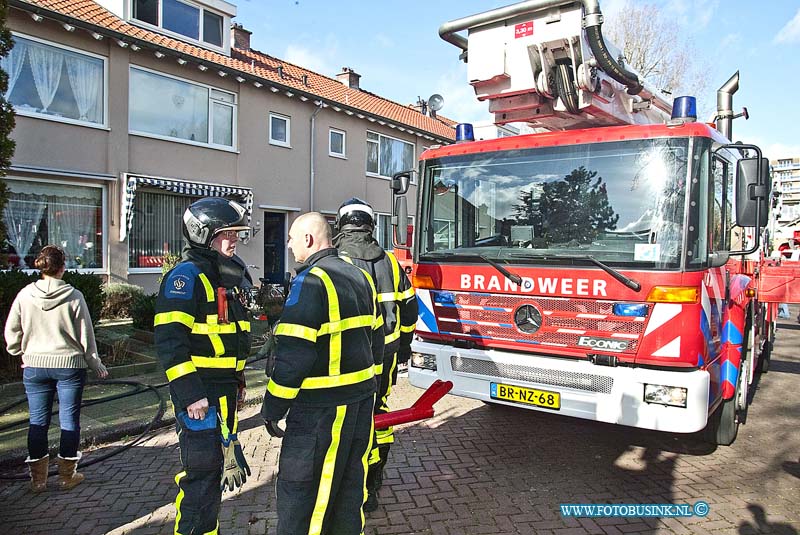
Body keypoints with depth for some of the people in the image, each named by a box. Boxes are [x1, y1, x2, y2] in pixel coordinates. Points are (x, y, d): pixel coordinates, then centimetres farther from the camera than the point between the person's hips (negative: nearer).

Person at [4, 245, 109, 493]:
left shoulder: (25, 295, -3)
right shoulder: (73, 296, -11)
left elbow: (11, 331, 5)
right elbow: (86, 334, -6)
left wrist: (21, 354, 23)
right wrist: (96, 365, 5)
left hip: (34, 366, 3)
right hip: (69, 365, -3)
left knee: (37, 420, 12)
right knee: (69, 419, 7)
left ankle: (38, 478, 21)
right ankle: (67, 475, 16)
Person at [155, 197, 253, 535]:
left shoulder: (230, 275, 14)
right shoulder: (187, 275, -14)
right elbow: (169, 339, -21)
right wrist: (190, 394, -23)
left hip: (226, 390, 9)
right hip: (199, 392, -9)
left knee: (220, 464, 19)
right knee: (201, 470, -2)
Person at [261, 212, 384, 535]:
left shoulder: (311, 281, -15)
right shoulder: (361, 277, 10)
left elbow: (293, 354, -20)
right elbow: (375, 339, 16)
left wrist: (272, 409, -11)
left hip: (321, 407, -8)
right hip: (362, 400, 9)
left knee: (299, 493, 4)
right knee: (351, 482, 19)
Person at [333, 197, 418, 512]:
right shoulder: (390, 261, 5)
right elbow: (408, 307, 11)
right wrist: (402, 346, 22)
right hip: (386, 355, 5)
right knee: (379, 410, 20)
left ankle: (364, 492, 10)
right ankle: (376, 474, 37)